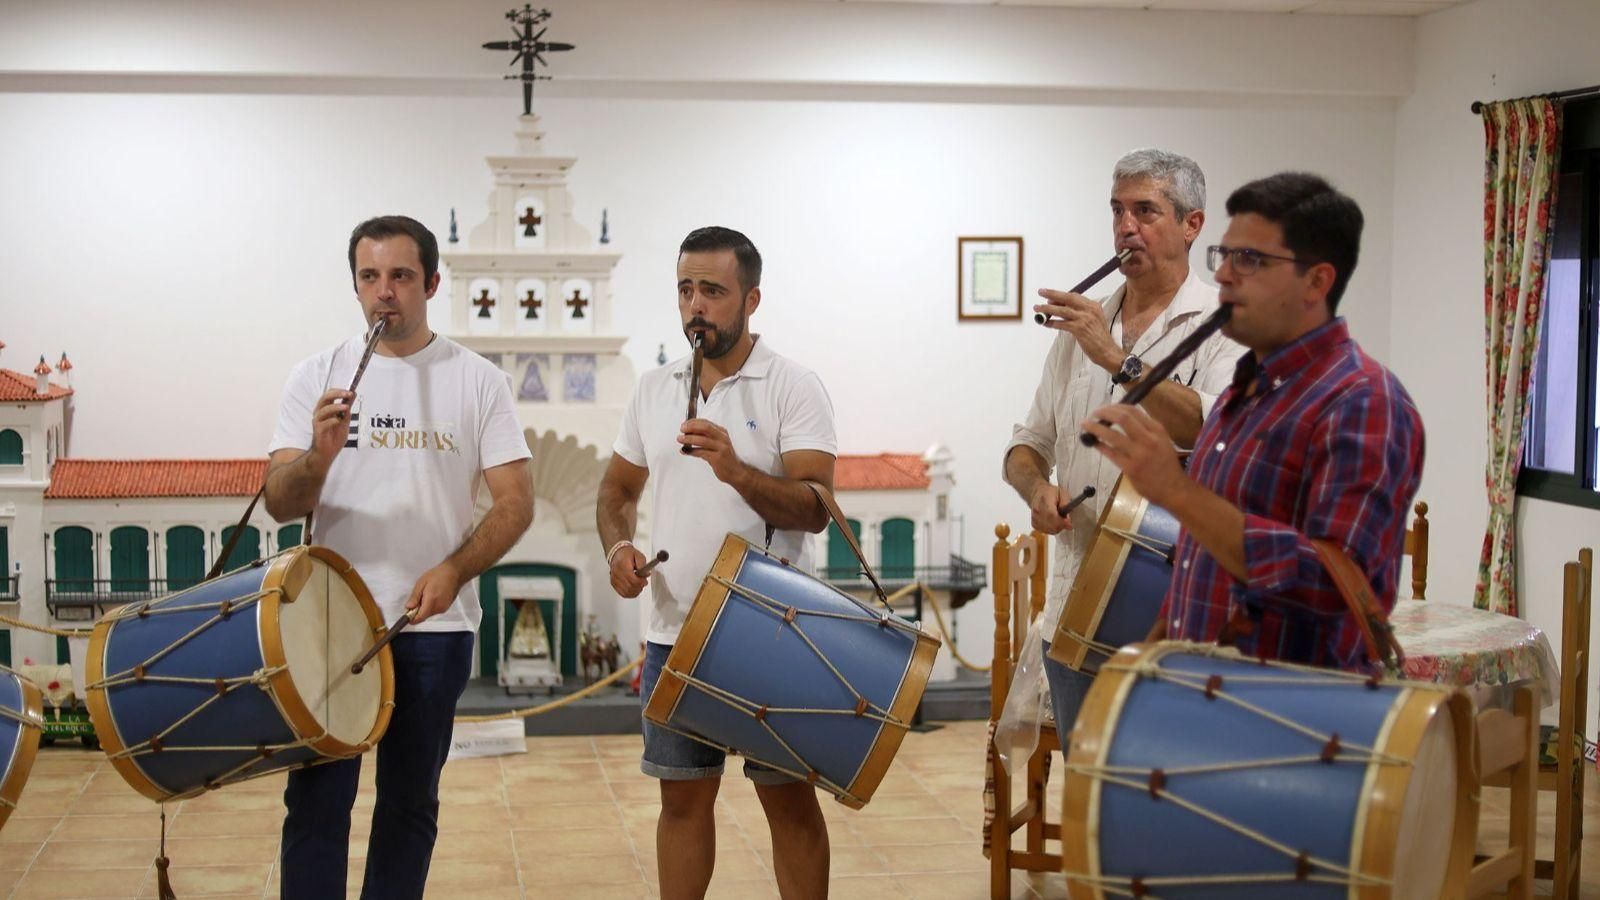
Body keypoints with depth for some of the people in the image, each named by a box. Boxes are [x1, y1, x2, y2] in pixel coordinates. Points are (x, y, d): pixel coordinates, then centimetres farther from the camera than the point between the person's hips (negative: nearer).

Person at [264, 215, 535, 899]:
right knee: (316, 802, 2)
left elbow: (516, 501, -3)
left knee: (410, 802, 11)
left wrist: (453, 571, -19)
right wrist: (319, 457, -24)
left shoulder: (478, 381, 0)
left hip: (435, 624, 0)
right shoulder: (317, 378, 3)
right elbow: (279, 504, -3)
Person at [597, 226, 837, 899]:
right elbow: (618, 490, 18)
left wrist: (735, 468, -31)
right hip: (674, 633, 4)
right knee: (682, 796, 12)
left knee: (789, 798, 6)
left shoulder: (793, 388, -7)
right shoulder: (653, 389, 9)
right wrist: (618, 547, -3)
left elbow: (815, 510, -16)